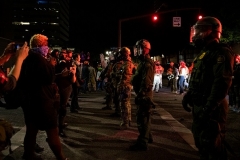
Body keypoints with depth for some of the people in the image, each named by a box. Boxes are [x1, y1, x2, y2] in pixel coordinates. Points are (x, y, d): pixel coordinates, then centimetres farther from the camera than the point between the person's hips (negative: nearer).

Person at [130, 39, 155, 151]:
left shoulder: (147, 63, -18)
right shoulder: (144, 62, 16)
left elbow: (145, 82, -26)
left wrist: (140, 95, -28)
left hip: (144, 95, -11)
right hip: (143, 94, 11)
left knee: (142, 118, -7)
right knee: (144, 117, 20)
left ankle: (142, 143, -1)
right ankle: (147, 137, 34)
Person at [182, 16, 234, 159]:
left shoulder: (221, 52, -13)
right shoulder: (204, 53, 17)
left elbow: (222, 82, -23)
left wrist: (209, 108, -27)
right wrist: (188, 95, 12)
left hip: (211, 108, -10)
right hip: (198, 106, 10)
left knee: (212, 145, -2)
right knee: (201, 141, 19)